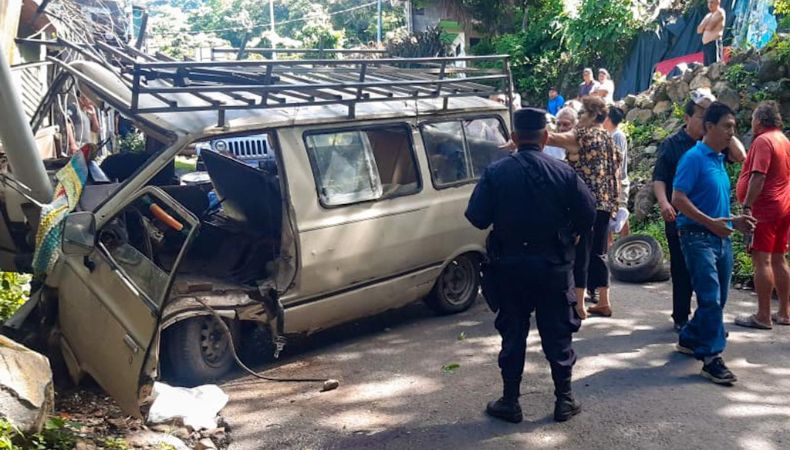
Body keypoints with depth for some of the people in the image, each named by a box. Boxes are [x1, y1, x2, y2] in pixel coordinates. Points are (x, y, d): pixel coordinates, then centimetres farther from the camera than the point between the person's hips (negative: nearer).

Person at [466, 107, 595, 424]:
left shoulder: (496, 172, -9)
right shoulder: (563, 172, -7)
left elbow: (477, 217, -11)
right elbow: (588, 213, -4)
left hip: (510, 265, 0)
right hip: (553, 266, 0)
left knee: (513, 333, 11)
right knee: (557, 334, 12)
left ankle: (510, 402, 18)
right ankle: (564, 400, 21)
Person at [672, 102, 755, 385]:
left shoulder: (720, 159, 15)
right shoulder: (694, 157, -11)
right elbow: (678, 198, -18)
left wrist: (733, 220, 11)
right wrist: (710, 222, -20)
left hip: (721, 238, 9)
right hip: (699, 237, -9)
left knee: (718, 299, 13)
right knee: (710, 298, -10)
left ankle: (690, 339, 28)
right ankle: (711, 358, -6)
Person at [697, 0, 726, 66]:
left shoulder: (720, 12, -4)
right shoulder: (708, 15, 21)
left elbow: (709, 27, -16)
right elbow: (699, 30, 14)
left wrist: (703, 26, 4)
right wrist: (705, 25, -2)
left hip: (714, 44, -9)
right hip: (705, 45, 9)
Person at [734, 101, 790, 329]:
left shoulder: (763, 141, -13)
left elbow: (758, 176, -22)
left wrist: (747, 206, -23)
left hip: (765, 208, -10)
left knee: (761, 260, -8)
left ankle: (763, 316, -7)